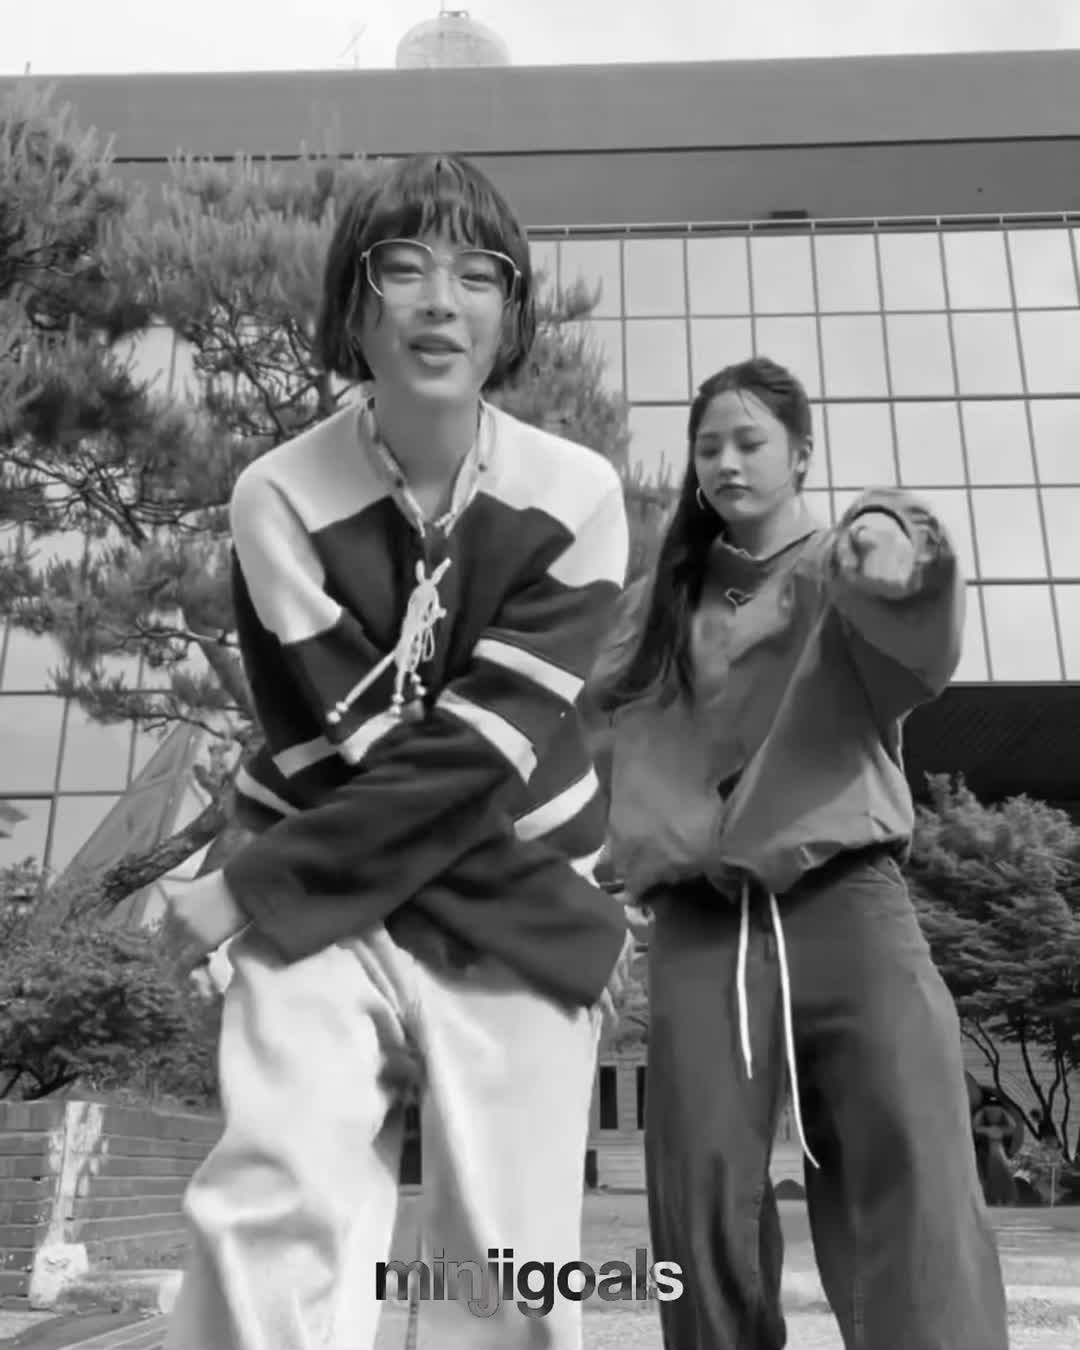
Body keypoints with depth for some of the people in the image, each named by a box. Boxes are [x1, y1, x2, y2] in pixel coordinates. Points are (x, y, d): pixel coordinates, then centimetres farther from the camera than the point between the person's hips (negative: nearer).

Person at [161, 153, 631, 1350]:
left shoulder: (577, 496, -8)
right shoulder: (281, 496, -8)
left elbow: (481, 749, -15)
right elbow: (353, 743, -13)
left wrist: (255, 883, -16)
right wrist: (569, 908, -14)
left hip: (516, 921, 1)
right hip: (326, 913, 0)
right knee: (274, 1205, -17)